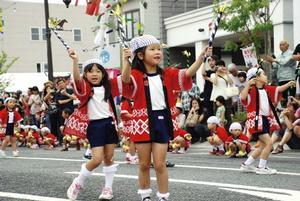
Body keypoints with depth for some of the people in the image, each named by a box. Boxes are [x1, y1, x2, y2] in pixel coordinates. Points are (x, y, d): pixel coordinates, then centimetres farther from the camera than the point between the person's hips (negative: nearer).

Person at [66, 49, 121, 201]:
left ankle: (108, 188, 20)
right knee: (97, 159, -9)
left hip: (109, 123, 4)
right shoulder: (85, 88, -3)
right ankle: (77, 184, 11)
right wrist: (75, 61, -39)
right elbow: (77, 78, -24)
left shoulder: (108, 86, 8)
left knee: (109, 158, 9)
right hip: (95, 126, -4)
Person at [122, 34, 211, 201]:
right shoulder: (136, 75, -5)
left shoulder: (167, 74, 6)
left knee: (160, 164, 1)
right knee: (144, 164, 11)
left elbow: (188, 73, -3)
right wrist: (126, 60, -43)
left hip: (162, 120, 2)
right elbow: (126, 79, -27)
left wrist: (201, 57, -17)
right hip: (143, 121, -1)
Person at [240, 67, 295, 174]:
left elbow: (278, 89, 17)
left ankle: (246, 165, 23)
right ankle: (261, 168, -4)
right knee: (268, 143, -15)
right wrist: (248, 84, -35)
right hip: (256, 120, -9)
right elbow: (243, 97, -30)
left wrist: (288, 84, 3)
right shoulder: (252, 90, -13)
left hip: (266, 120, 9)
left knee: (263, 146, 14)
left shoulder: (267, 89, 11)